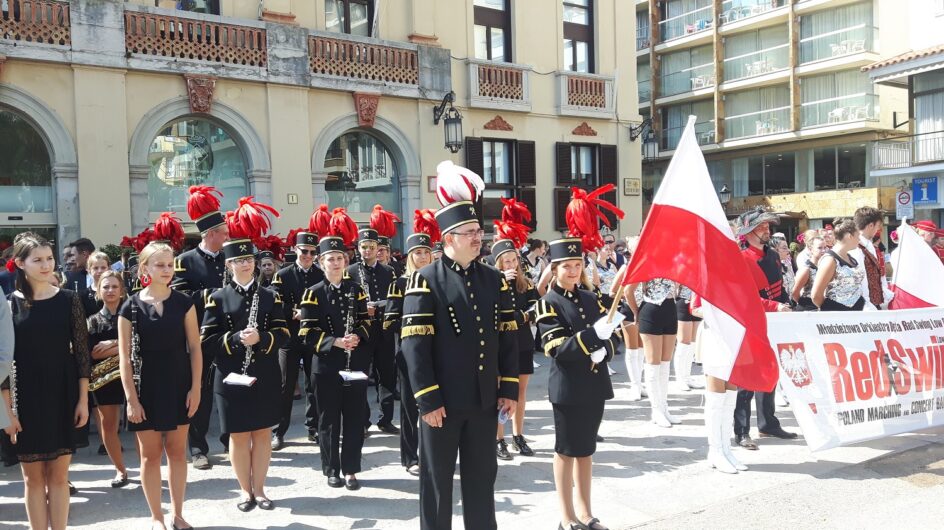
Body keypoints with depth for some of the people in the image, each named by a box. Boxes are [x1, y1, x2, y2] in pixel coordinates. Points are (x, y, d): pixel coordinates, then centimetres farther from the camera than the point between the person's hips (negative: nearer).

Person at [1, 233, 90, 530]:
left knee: (59, 475, 6)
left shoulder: (69, 299, 1)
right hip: (26, 397, 0)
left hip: (63, 395, 1)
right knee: (33, 476, 7)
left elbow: (82, 351, 1)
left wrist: (83, 399, -3)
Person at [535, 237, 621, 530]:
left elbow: (610, 339, 11)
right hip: (568, 389, -6)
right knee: (566, 451, 5)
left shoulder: (590, 299, 10)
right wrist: (594, 334, -30)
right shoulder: (547, 304, -8)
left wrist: (602, 350, -13)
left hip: (595, 386, 6)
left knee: (586, 450, 15)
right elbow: (558, 349, -18)